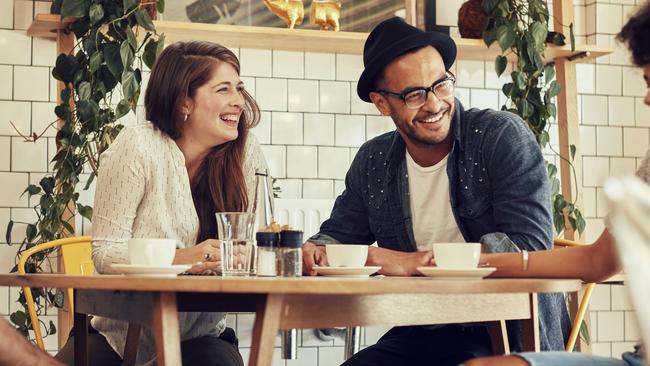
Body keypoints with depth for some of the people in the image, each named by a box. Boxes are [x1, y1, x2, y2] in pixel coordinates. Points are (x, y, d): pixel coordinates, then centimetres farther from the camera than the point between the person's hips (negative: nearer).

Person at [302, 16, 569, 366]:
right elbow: (340, 234, 18)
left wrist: (414, 262, -20)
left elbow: (531, 245, -18)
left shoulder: (503, 136, -9)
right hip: (421, 335, 5)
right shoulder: (372, 163, 6)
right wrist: (314, 251, -8)